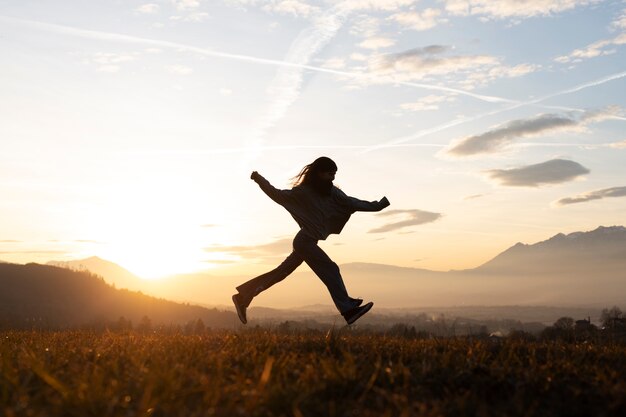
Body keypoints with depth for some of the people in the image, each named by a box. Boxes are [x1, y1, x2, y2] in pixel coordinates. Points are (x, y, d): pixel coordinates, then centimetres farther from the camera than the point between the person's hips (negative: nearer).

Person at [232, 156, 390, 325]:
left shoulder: (332, 193, 10)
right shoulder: (304, 192, -10)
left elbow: (351, 202, 11)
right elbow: (278, 195, -8)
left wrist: (376, 206, 7)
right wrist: (260, 180, -18)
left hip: (309, 242, 8)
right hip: (305, 240, -8)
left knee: (280, 273, 11)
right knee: (330, 270, -14)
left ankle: (243, 296, 17)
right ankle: (348, 309, -19)